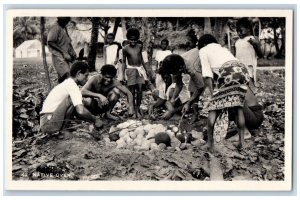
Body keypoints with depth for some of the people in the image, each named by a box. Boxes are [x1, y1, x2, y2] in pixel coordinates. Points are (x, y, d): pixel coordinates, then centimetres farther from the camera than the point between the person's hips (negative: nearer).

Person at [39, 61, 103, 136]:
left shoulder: (67, 83, 16)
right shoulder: (72, 85, -14)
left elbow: (79, 109, 21)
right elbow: (81, 111, -27)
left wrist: (93, 118, 10)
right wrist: (95, 119, -10)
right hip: (49, 124, -9)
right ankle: (62, 130, -10)